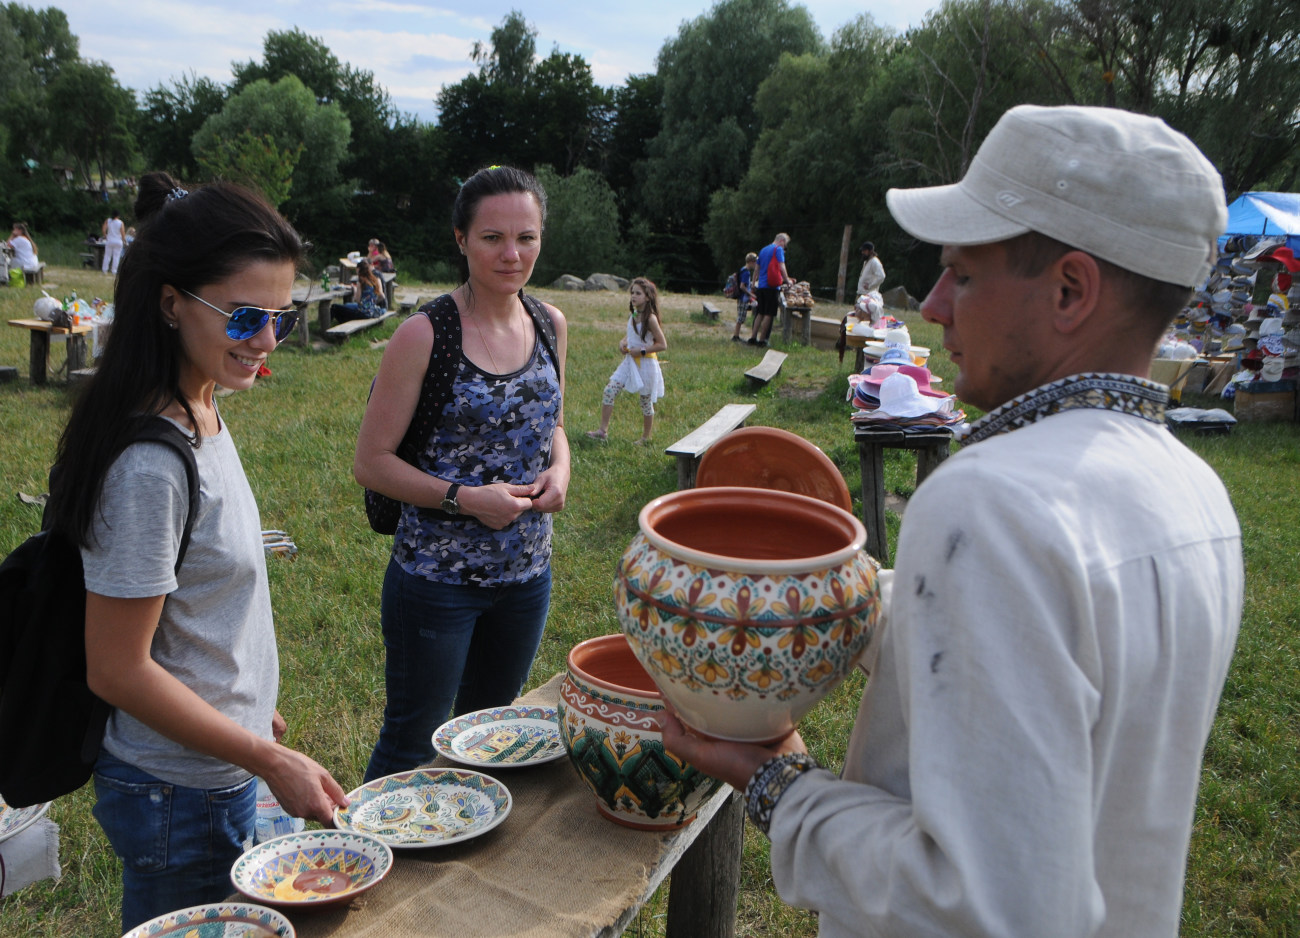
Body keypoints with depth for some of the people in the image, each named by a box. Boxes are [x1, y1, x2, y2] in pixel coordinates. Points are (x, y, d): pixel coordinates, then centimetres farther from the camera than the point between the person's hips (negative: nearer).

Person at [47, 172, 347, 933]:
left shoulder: (203, 416, -1)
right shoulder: (151, 465, -29)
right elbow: (118, 669, -24)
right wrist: (271, 761, -20)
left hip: (216, 774, 9)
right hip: (179, 796, -8)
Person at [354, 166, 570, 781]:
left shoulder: (550, 324, 1)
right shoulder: (424, 335, -15)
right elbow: (372, 461, -12)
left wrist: (559, 470, -5)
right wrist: (465, 499, -22)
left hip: (527, 572, 6)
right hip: (437, 576, -5)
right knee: (410, 747, 10)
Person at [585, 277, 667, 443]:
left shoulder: (650, 318, -16)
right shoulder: (632, 315, 5)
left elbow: (662, 344, -15)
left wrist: (642, 351, -20)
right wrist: (623, 342, 0)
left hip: (646, 363, -6)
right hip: (629, 361, 6)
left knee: (646, 403, 8)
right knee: (609, 391, -6)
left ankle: (645, 438, 24)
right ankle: (603, 431, 0)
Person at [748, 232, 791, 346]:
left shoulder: (763, 250, 18)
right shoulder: (778, 249, -4)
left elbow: (757, 269, 22)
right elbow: (782, 267, -11)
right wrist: (787, 280, -1)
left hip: (761, 286, 7)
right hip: (772, 286, -7)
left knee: (760, 313, 12)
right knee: (768, 314, -3)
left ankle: (753, 337, 7)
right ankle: (762, 339, -4)